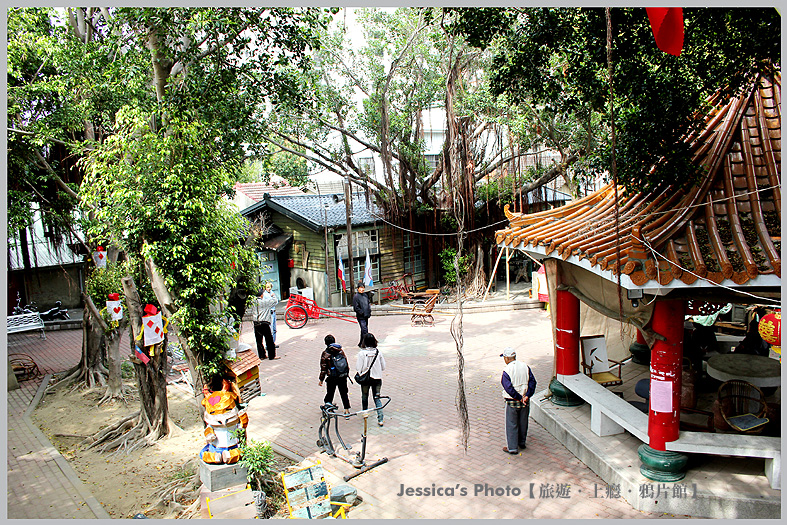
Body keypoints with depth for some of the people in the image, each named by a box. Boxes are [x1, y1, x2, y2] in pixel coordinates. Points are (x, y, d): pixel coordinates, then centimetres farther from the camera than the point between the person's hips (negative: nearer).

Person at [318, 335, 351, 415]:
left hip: (332, 378, -3)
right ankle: (347, 409, 11)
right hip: (343, 377, 3)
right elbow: (346, 361, 7)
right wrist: (347, 373, 20)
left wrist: (321, 379, 1)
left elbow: (323, 368, -8)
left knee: (330, 393, 14)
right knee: (344, 393, 13)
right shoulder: (340, 350, 0)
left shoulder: (325, 354, -11)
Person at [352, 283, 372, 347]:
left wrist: (369, 312, 10)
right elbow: (356, 308, -13)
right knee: (364, 330, -14)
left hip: (366, 316, 8)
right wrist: (362, 313, -15)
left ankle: (361, 344, 27)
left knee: (364, 330, 15)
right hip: (361, 317, -8)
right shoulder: (356, 296, -10)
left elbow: (368, 304, 23)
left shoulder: (365, 295, 13)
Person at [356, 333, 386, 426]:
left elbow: (358, 368, -14)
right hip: (377, 378, 2)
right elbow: (383, 367, -1)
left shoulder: (362, 353, -16)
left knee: (364, 397, 20)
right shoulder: (378, 352, -8)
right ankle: (380, 419, 0)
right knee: (377, 398, 11)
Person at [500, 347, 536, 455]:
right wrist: (527, 396, -10)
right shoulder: (525, 367, -1)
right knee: (523, 422, 20)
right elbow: (532, 382, -5)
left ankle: (512, 447, 13)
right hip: (525, 401, 5)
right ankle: (522, 443, 35)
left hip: (512, 401, -5)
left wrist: (519, 398, -17)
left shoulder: (506, 370, -16)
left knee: (511, 424, 7)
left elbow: (508, 387, -23)